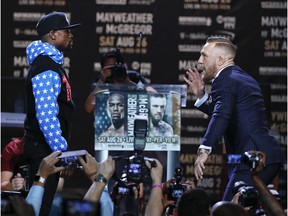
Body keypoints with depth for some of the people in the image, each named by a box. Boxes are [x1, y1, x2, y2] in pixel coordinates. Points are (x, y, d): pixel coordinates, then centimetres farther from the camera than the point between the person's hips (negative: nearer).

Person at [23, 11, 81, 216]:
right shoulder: (46, 69, -17)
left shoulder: (51, 63, 16)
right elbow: (46, 116, -24)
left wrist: (61, 149, 21)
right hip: (44, 150, -10)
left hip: (47, 148, 10)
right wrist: (61, 152, -23)